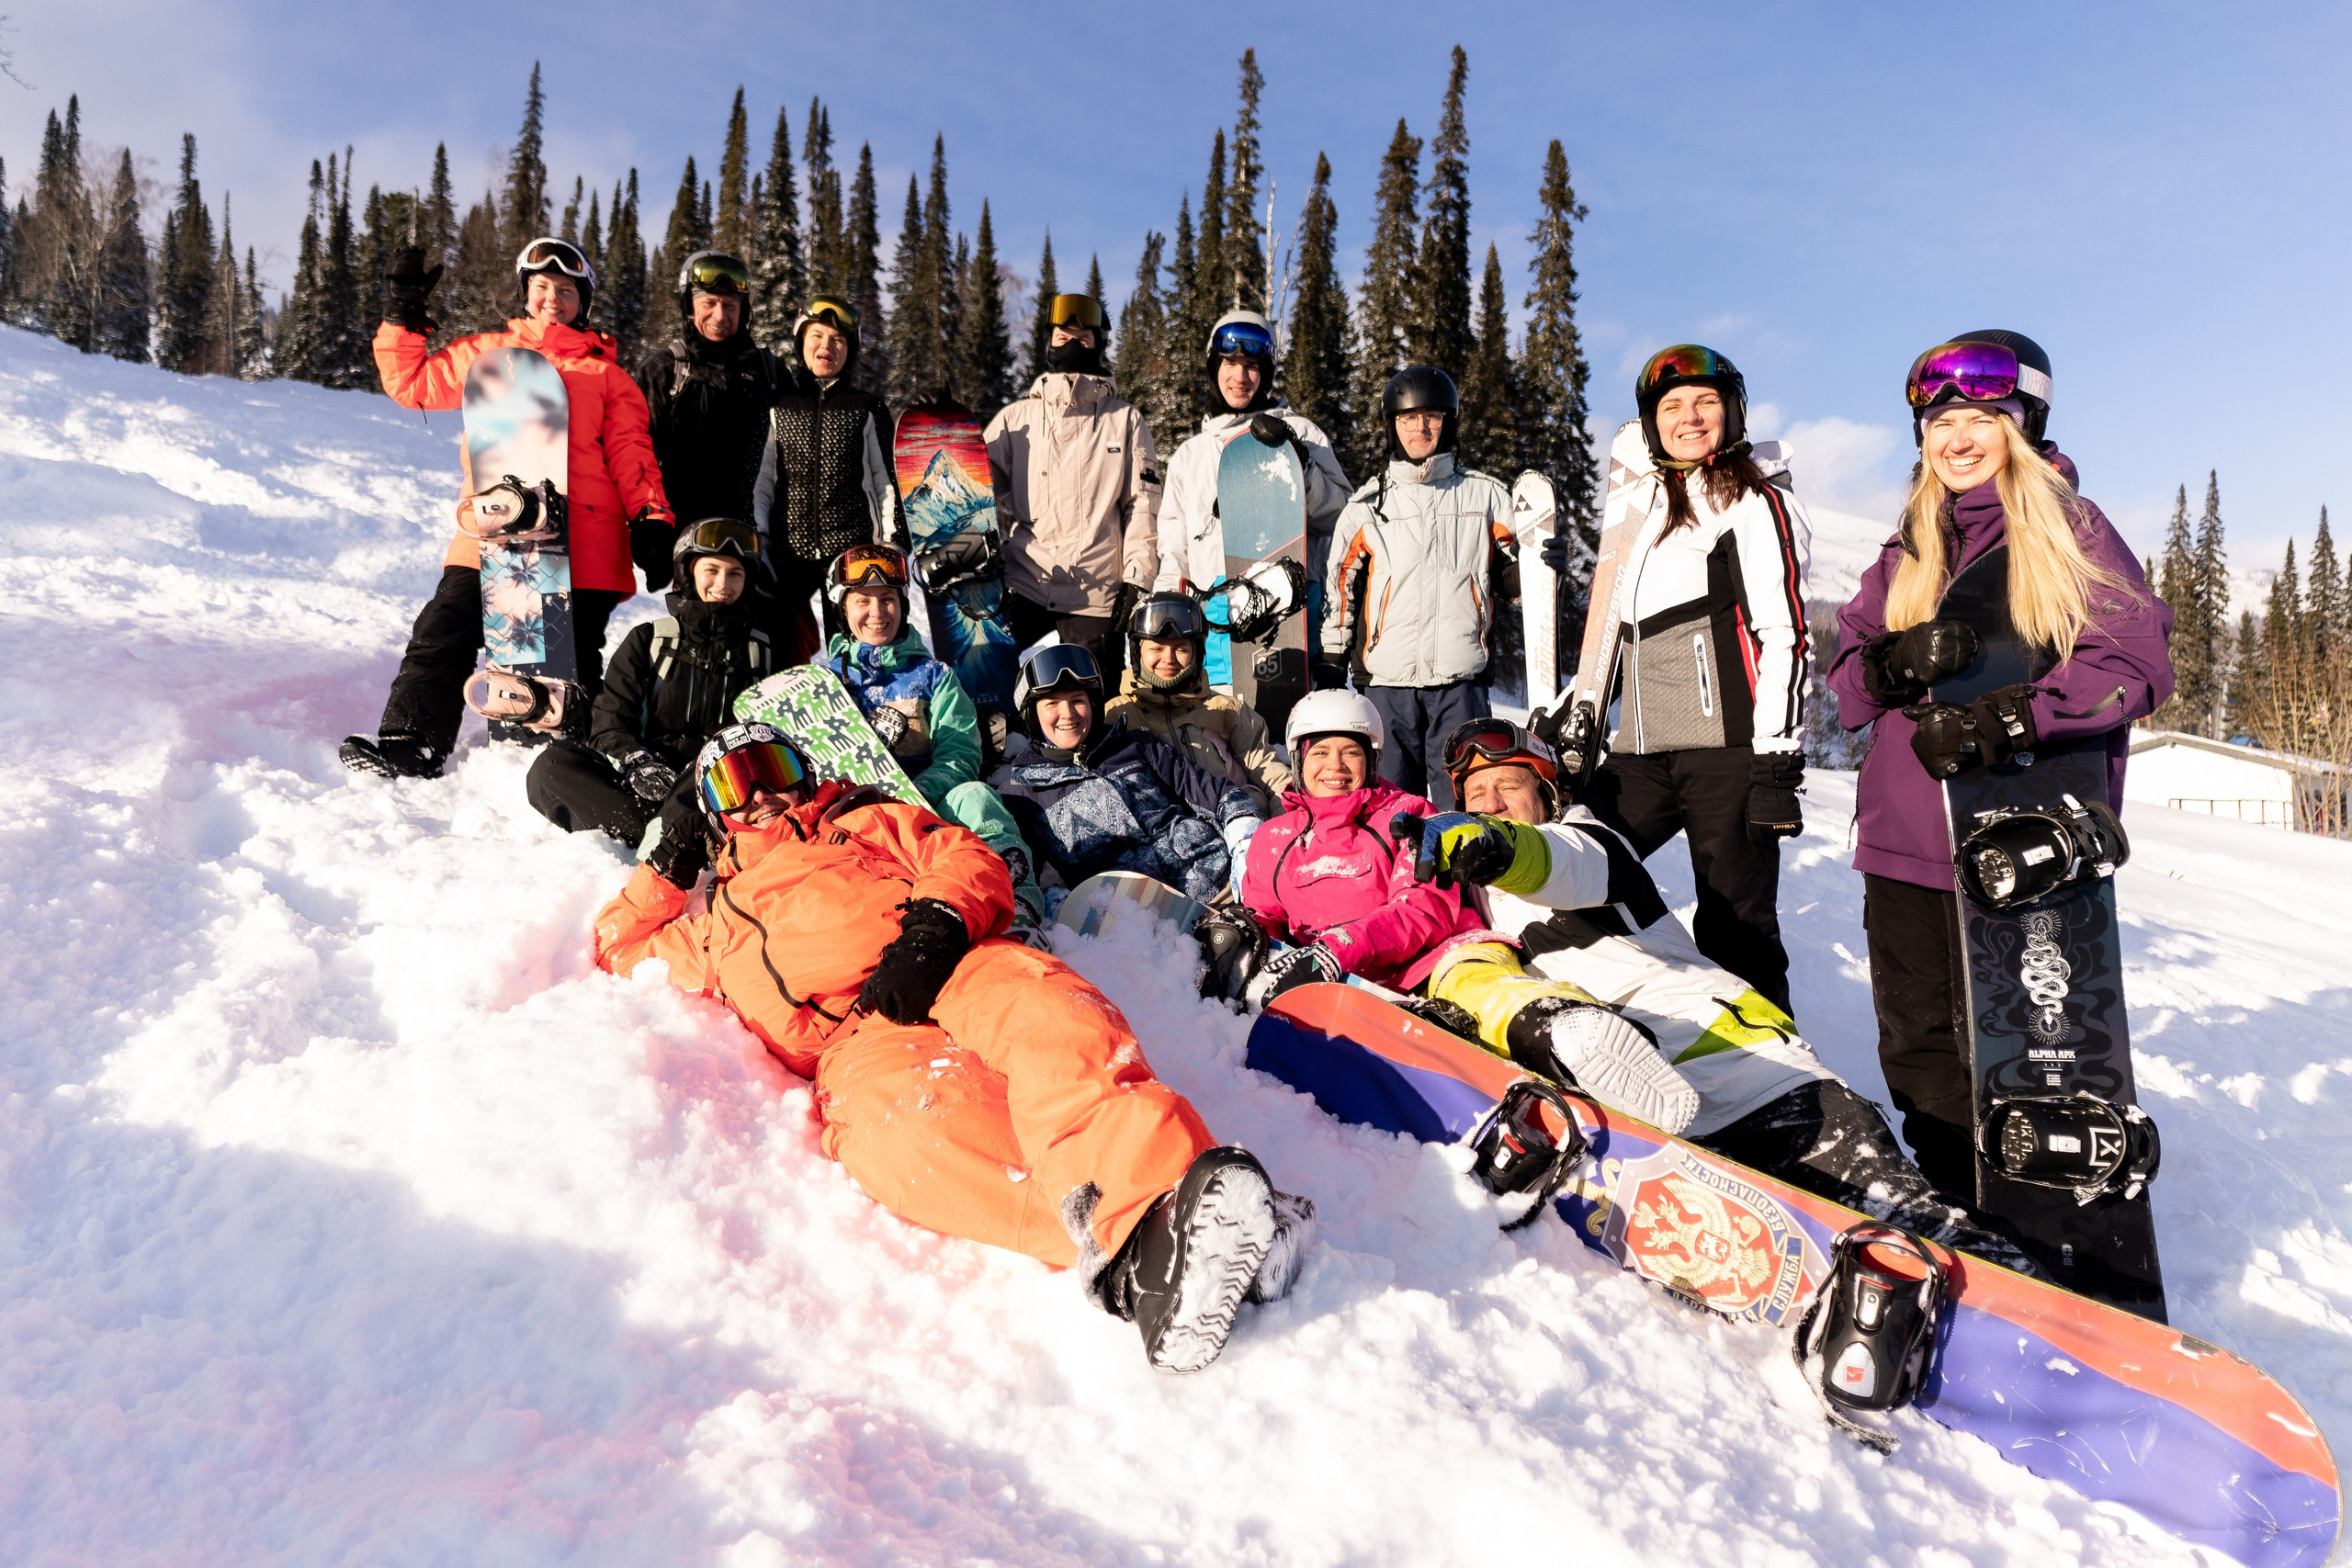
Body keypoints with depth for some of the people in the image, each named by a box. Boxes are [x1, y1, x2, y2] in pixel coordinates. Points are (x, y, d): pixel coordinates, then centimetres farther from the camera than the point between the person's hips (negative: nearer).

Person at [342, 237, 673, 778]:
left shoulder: (606, 372, 11)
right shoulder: (485, 353, 18)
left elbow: (631, 454, 7)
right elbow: (411, 382, 25)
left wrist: (651, 517, -5)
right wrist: (402, 318, 17)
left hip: (578, 541, -2)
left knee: (572, 660, 4)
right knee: (442, 637, -6)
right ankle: (410, 745, 0)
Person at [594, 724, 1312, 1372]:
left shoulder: (869, 822, 34)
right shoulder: (713, 928, 40)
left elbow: (972, 862, 17)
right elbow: (618, 953, 48)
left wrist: (935, 924, -4)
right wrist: (668, 864, 41)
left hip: (957, 971, 0)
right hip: (855, 1039, 0)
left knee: (1050, 1018, -37)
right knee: (916, 1120, -38)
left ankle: (1175, 1204, -63)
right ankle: (1129, 1248, -60)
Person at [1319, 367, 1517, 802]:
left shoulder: (1486, 496, 10)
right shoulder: (1367, 505, 10)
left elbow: (1513, 581, 13)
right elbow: (1339, 588, 11)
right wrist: (1329, 666, 5)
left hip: (1461, 680, 0)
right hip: (1387, 684, 1)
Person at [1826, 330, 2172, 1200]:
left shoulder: (2072, 530, 4)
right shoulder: (1906, 554, 17)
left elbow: (2136, 663, -7)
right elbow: (1845, 680, 10)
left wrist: (2004, 720, -21)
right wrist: (1897, 662, -13)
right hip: (1905, 843, 5)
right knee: (1922, 1054, 10)